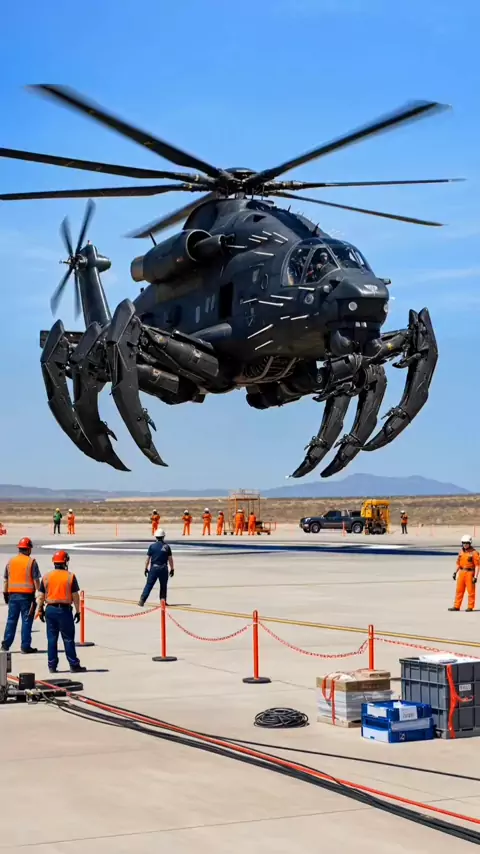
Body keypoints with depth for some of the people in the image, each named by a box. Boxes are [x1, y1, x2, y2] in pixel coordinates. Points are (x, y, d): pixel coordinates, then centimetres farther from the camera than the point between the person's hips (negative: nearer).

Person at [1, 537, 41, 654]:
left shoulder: (11, 561, 8)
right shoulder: (31, 562, -7)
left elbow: (5, 579, 12)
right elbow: (36, 580, -8)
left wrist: (5, 593, 19)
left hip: (13, 595, 4)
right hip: (27, 595, -4)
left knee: (11, 620, 12)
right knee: (27, 621, 1)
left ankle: (6, 644, 13)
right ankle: (25, 646, 2)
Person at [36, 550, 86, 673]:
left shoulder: (46, 577, 4)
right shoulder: (70, 576, -5)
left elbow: (41, 595, 5)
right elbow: (75, 596, -4)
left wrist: (40, 610, 13)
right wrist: (78, 611, 2)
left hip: (50, 610, 3)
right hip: (64, 609, -3)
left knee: (51, 639, 9)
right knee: (68, 639, 2)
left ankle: (52, 666, 10)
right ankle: (74, 665, 6)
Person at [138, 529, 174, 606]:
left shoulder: (152, 546, -3)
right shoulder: (167, 547, -2)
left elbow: (148, 558, 0)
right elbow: (170, 559, 0)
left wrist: (146, 568, 9)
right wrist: (172, 569, 9)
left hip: (154, 568, 0)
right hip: (163, 568, 0)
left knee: (149, 585, 2)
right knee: (163, 586, 15)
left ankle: (142, 600, -5)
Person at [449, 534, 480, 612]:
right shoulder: (461, 552, 10)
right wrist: (455, 572, 12)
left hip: (470, 573, -6)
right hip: (461, 572, 6)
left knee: (470, 591, 1)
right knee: (459, 590, 8)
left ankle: (470, 607, 9)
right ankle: (456, 606, 14)